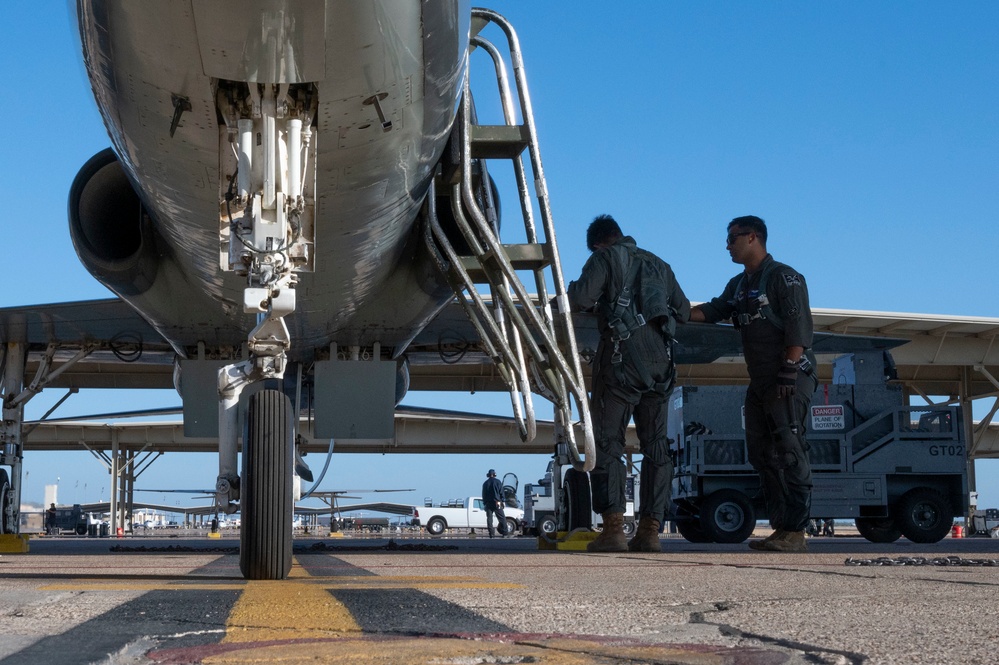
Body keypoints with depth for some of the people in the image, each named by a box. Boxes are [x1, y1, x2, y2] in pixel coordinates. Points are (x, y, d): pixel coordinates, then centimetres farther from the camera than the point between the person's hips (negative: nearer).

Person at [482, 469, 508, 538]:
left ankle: (491, 533, -4)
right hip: (497, 502, -3)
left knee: (489, 518, 2)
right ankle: (504, 532, -1)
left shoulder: (485, 483, 12)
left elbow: (483, 495, 12)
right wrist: (502, 501, 1)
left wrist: (484, 503, 15)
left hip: (488, 503, 3)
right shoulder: (497, 481, 1)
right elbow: (501, 492, -3)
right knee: (502, 518, 2)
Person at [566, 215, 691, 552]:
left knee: (608, 442, -3)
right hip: (660, 361, 5)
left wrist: (567, 293, 11)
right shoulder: (658, 264, 22)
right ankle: (650, 530, 5)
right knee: (656, 445, 8)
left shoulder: (606, 259, 4)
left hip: (622, 357, -5)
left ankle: (613, 528, -11)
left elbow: (580, 299, -11)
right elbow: (684, 311, 22)